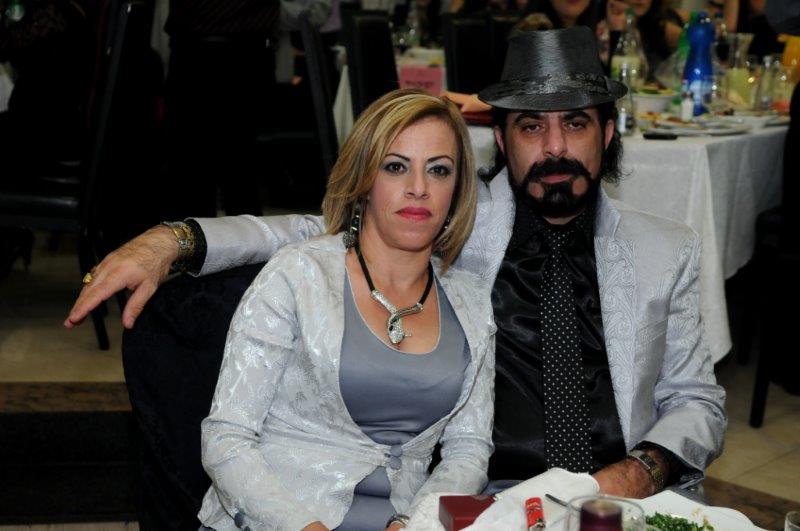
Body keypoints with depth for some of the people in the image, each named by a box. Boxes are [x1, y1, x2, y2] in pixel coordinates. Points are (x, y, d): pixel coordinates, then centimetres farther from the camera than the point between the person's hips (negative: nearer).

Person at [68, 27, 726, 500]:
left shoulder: (669, 250, 9)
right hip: (480, 495, -1)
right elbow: (318, 232, -3)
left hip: (628, 493, 1)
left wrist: (642, 470, -10)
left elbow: (698, 401, 12)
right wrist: (172, 240, -19)